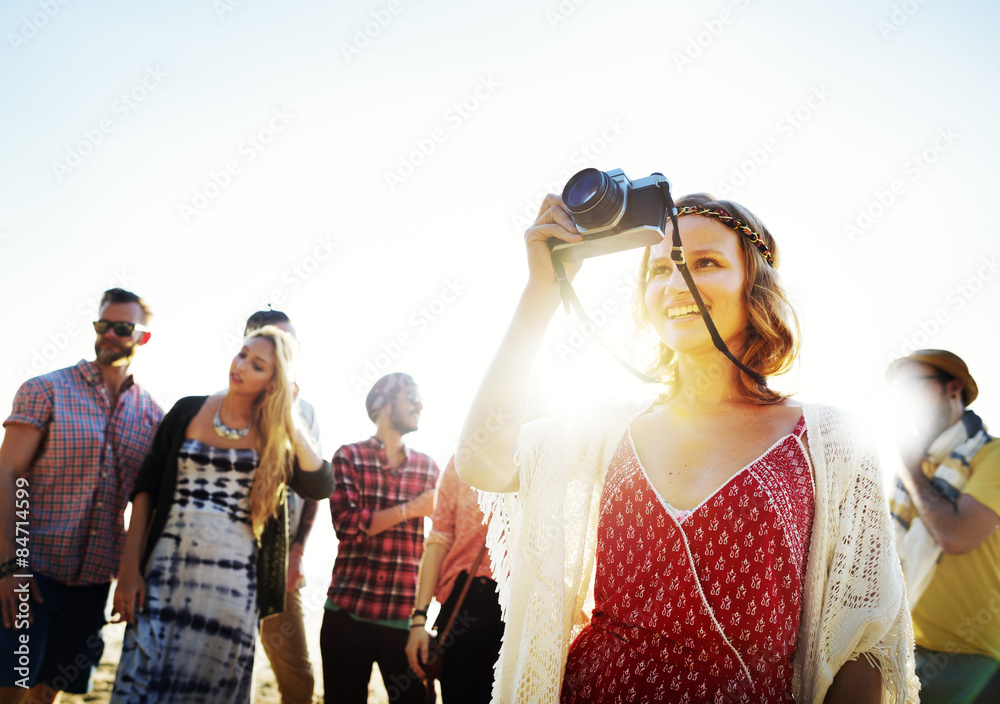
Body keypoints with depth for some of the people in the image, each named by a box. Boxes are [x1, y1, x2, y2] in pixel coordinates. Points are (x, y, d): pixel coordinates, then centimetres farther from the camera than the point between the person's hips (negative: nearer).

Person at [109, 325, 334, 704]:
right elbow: (145, 488, 6)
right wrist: (130, 566, -1)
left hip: (234, 582, -1)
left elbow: (320, 486, -14)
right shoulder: (188, 411, 5)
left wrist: (289, 419, -11)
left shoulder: (275, 435, 2)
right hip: (167, 569, 1)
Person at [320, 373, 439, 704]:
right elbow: (347, 523, -10)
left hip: (406, 616, 2)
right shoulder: (349, 456, 3)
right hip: (348, 613, -2)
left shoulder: (428, 467, 12)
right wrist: (413, 508, -12)